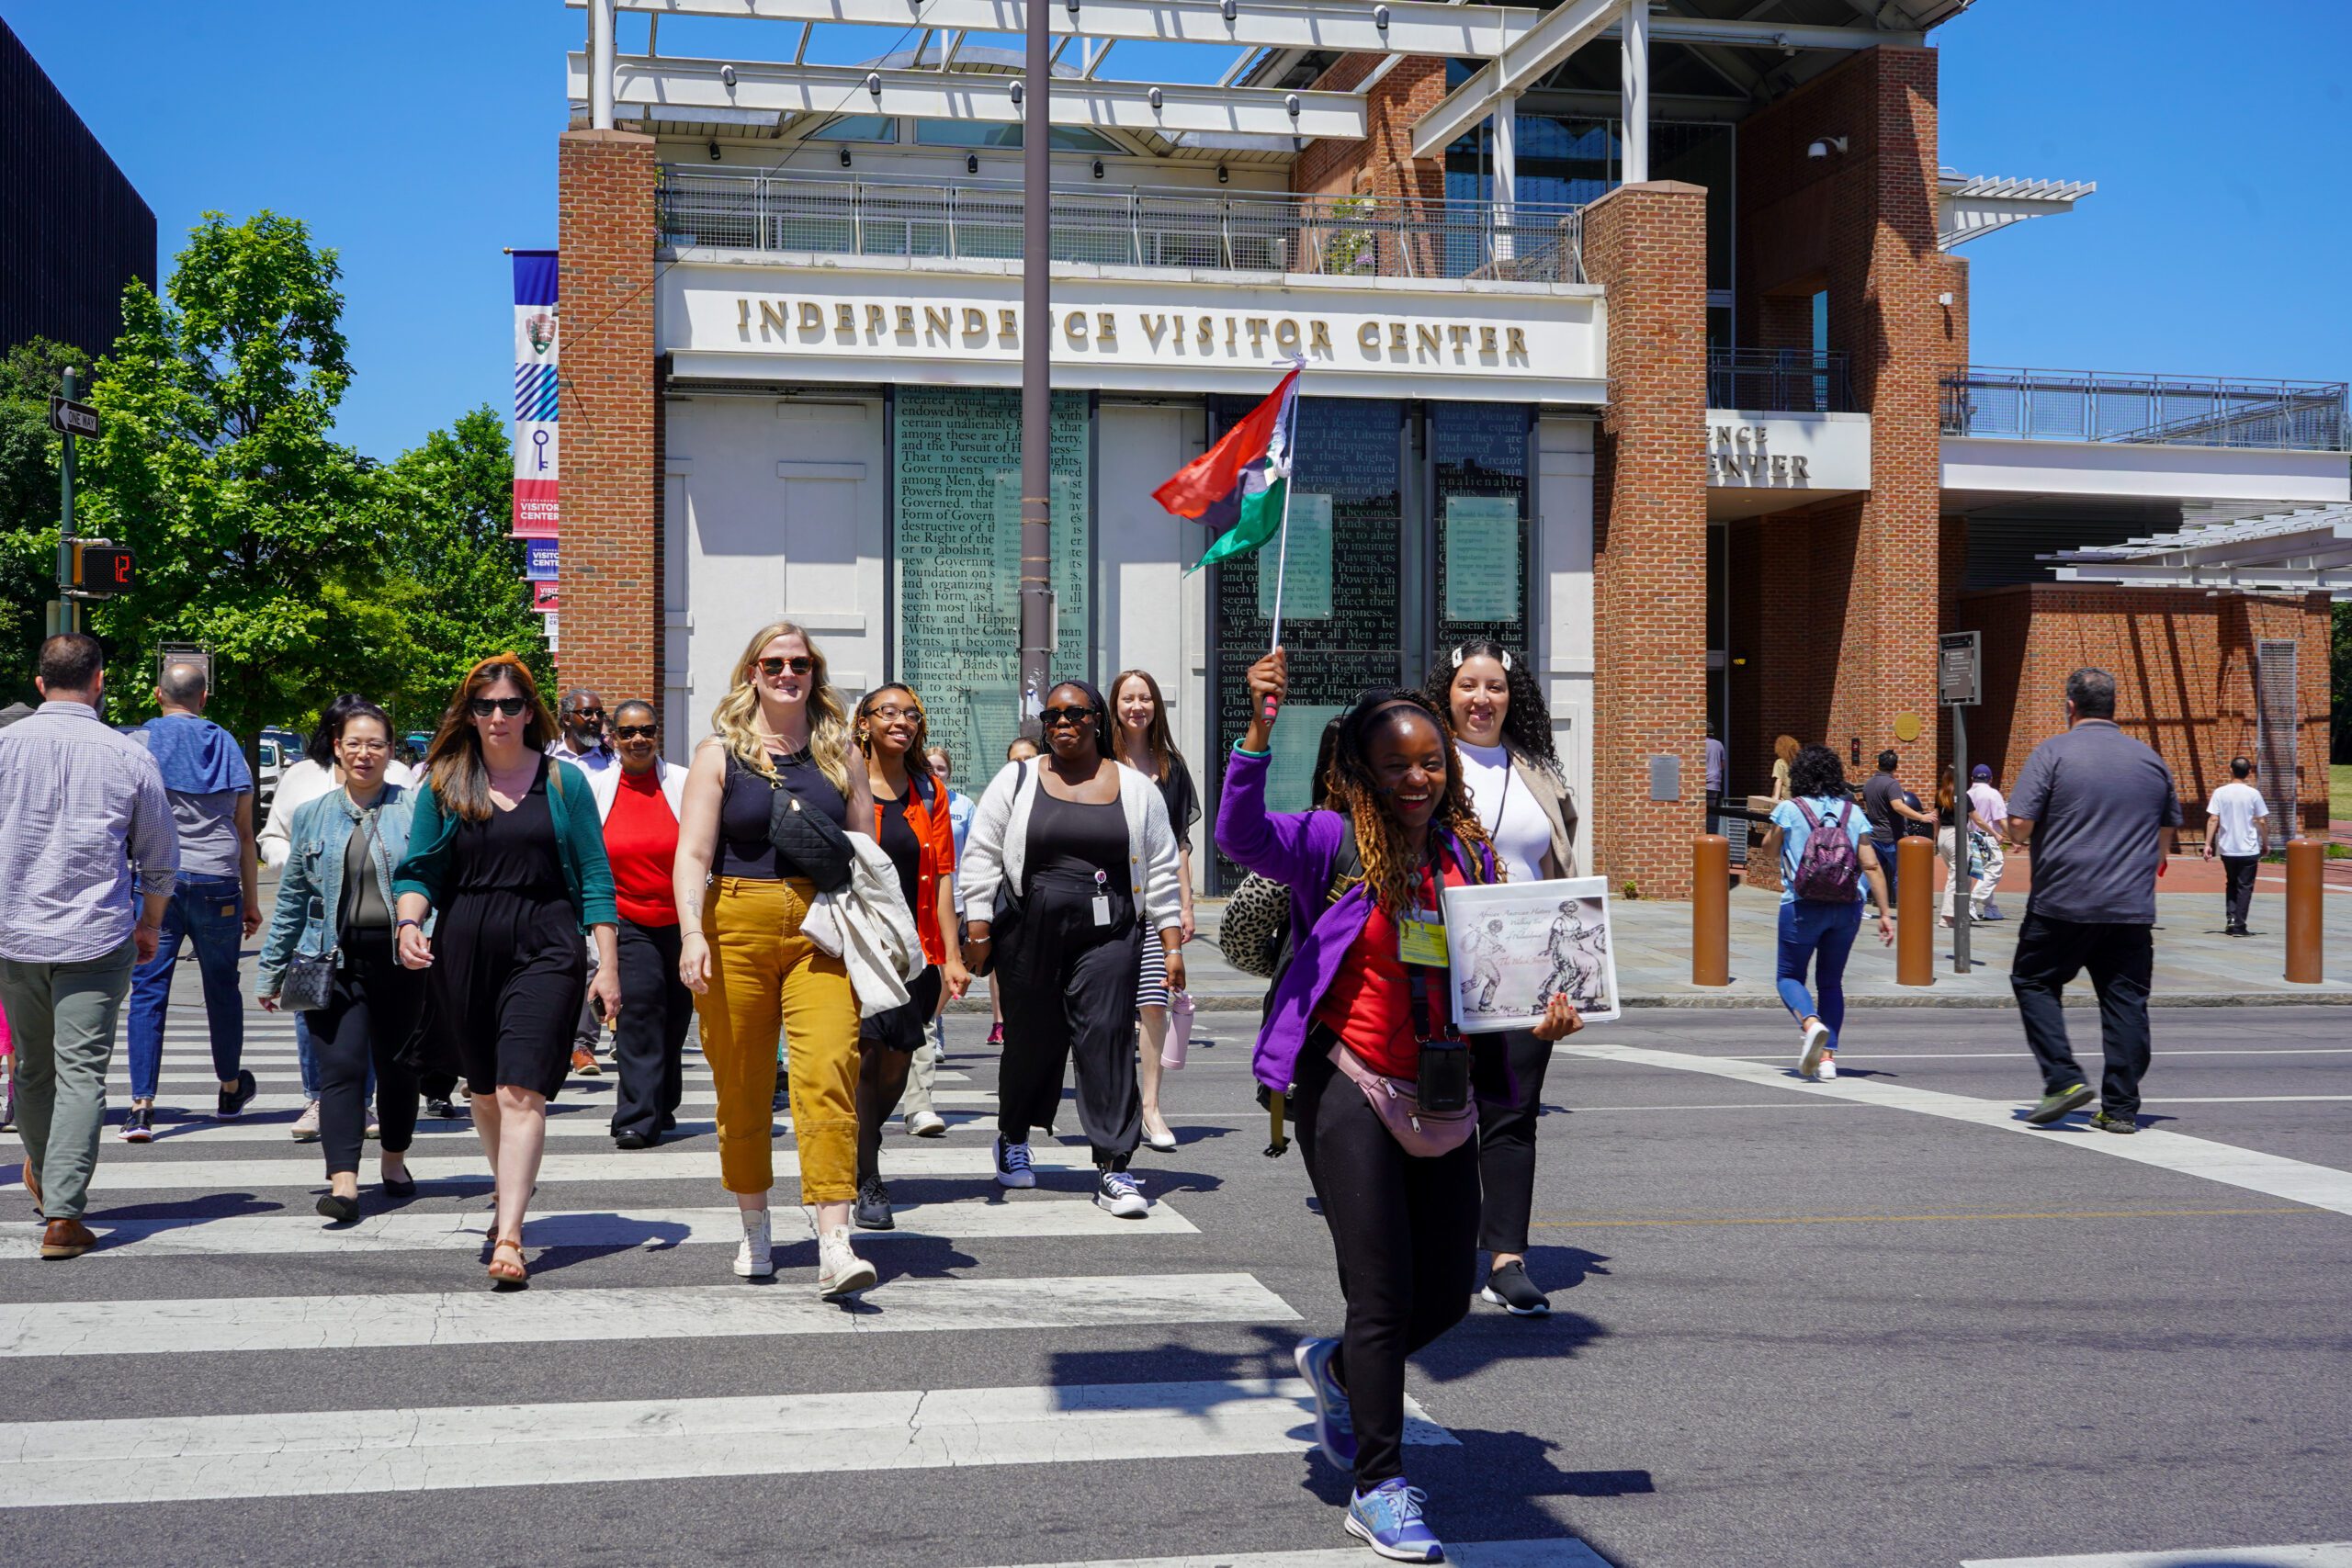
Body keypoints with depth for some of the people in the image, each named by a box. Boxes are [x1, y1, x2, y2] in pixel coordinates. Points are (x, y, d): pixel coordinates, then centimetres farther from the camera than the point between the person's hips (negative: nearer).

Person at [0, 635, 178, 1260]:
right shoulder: (131, 757, -3)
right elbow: (161, 861, 5)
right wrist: (151, 926, 21)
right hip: (98, 938, -2)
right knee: (80, 1073, -1)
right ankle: (62, 1214, -6)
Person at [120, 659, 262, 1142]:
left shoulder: (141, 742, 2)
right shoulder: (226, 744, 10)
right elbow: (245, 830, 10)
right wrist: (252, 899, 15)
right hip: (219, 883, 2)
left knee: (148, 992, -2)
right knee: (222, 987, 16)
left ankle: (141, 1107, -10)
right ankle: (230, 1089, 31)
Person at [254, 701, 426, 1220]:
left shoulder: (415, 808, 2)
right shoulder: (311, 816, 10)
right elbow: (291, 899, 15)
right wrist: (271, 971, 16)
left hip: (401, 958, -1)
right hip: (336, 960, 1)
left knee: (398, 1065, 10)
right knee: (341, 1067, -8)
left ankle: (393, 1159, 31)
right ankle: (343, 1182, -13)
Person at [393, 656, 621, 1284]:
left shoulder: (564, 781, 5)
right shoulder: (444, 784, 9)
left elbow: (595, 879, 4)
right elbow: (419, 868, 10)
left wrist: (607, 966, -1)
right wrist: (409, 921, -11)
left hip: (544, 949, -3)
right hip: (462, 952, 3)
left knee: (521, 1093, -13)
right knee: (484, 1090, 13)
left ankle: (508, 1237, -16)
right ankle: (511, 1193, 36)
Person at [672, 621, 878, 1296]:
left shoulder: (840, 754, 11)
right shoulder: (720, 754, 6)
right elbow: (693, 854, -1)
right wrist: (691, 932, -16)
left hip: (822, 931, 0)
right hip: (736, 928, 0)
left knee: (828, 1076, -14)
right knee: (741, 1087, 7)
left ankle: (835, 1246, -18)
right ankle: (754, 1230, 25)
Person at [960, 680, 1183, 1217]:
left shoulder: (1136, 789, 8)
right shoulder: (1016, 781, 7)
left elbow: (1161, 872, 10)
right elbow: (982, 856, 6)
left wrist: (1173, 945, 5)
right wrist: (978, 930, -2)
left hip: (1108, 936, -1)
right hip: (1030, 934, 1)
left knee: (1107, 1039, -10)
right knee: (1030, 1039, 9)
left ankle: (1112, 1169, -9)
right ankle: (1013, 1138, 34)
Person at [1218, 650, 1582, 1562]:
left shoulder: (1470, 854, 7)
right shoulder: (1336, 843, -6)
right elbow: (1241, 834, -22)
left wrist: (1542, 1017, -4)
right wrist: (1258, 728, -33)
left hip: (1441, 1096, 5)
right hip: (1350, 1084, -5)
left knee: (1448, 1296, 12)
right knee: (1384, 1293, -5)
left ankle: (1338, 1368, 42)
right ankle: (1380, 1490, 9)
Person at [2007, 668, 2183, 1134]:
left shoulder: (2053, 753, -5)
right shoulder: (2150, 759, 11)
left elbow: (2019, 826, -13)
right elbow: (2166, 834, 20)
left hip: (2062, 903, -4)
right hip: (2133, 910, 4)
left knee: (2034, 982, 12)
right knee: (2125, 1000, 7)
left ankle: (2063, 1079, -2)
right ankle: (2121, 1109, 6)